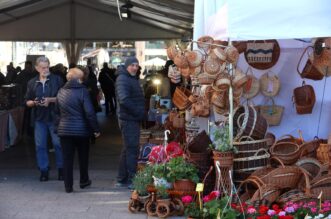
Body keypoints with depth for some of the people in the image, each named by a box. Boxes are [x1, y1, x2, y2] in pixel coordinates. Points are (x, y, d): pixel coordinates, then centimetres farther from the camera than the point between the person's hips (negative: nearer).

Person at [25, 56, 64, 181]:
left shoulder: (57, 80, 0)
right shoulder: (32, 83, 10)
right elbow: (27, 102, 13)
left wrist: (51, 100, -18)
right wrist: (34, 103, -9)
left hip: (54, 117, -3)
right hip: (39, 118, 3)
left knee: (58, 143, -2)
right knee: (40, 145, 3)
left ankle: (61, 169, 11)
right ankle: (44, 170, 13)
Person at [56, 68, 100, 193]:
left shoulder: (61, 92, 4)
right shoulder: (82, 91, -11)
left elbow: (58, 111, 13)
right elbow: (90, 112, -15)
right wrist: (96, 129, -9)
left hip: (64, 129, 3)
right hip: (81, 129, -3)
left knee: (67, 158, 6)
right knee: (83, 157, 16)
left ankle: (68, 186, 6)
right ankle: (84, 181, 28)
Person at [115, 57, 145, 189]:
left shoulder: (132, 79, 19)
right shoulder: (122, 79, -13)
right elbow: (123, 99, -25)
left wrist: (141, 112, 8)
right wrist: (138, 111, -18)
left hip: (134, 119, 10)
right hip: (128, 119, -10)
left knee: (128, 149, 15)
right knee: (132, 149, -7)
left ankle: (122, 180, 23)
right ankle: (131, 180, -3)